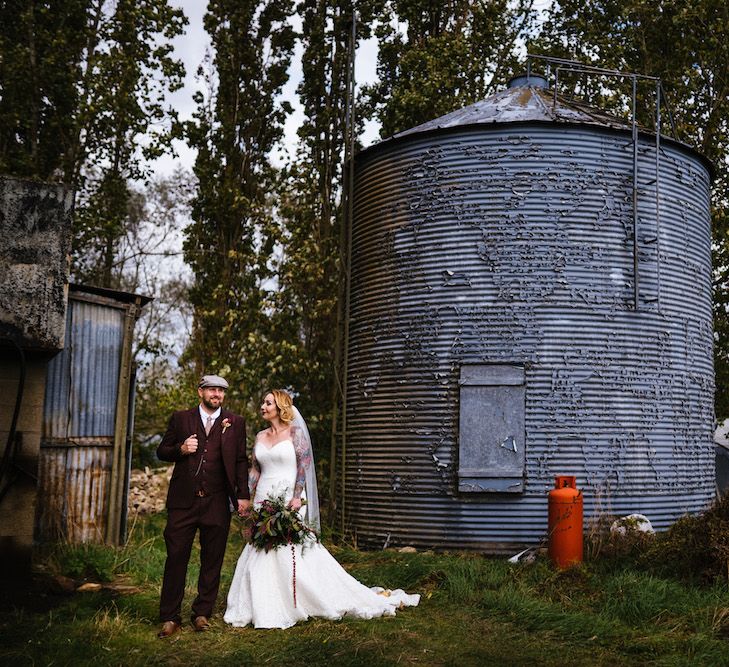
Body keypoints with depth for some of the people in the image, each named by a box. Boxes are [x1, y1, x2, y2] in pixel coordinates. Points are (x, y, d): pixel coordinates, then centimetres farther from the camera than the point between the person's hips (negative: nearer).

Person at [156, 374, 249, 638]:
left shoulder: (235, 423, 9)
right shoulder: (181, 418, 9)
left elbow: (241, 461, 8)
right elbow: (162, 451, 12)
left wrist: (243, 495, 1)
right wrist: (180, 449, -9)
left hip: (217, 503, 1)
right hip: (183, 501, 0)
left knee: (212, 561, 5)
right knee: (176, 557, 0)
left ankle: (202, 614, 18)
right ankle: (170, 618, 8)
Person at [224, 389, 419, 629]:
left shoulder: (295, 431, -3)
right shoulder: (260, 436, 13)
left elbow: (304, 464, -11)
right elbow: (254, 470, 15)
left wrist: (297, 497, -19)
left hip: (288, 501, -6)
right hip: (264, 501, 6)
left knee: (292, 553, -7)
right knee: (260, 555, 5)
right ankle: (265, 610, 15)